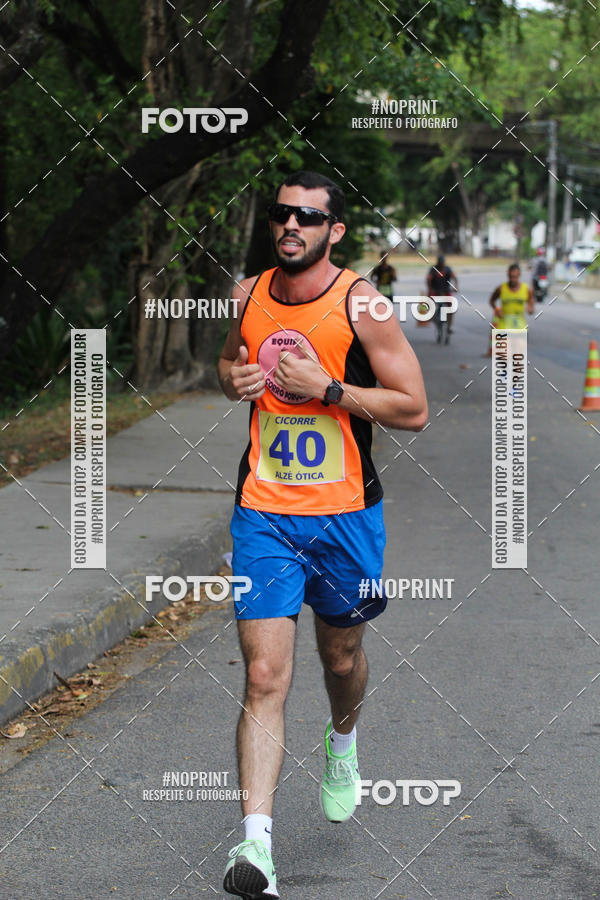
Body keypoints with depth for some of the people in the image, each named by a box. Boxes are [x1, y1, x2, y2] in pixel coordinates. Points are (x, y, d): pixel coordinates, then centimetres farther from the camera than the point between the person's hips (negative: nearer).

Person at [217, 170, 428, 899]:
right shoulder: (249, 295, 3)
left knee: (341, 655, 20)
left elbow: (414, 409, -10)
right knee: (264, 679, -9)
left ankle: (342, 743, 55)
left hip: (345, 514, -1)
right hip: (263, 513, 1)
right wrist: (232, 378, -1)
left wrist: (327, 388, -20)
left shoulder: (362, 304, -10)